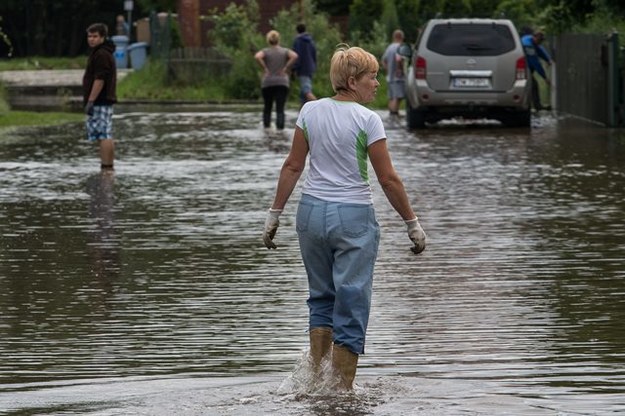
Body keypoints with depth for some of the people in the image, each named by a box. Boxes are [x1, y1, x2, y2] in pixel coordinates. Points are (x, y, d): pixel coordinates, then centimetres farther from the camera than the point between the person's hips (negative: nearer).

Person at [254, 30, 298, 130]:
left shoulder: (265, 51, 2)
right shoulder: (285, 51, 5)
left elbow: (257, 57, -19)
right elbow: (294, 56, -13)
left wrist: (265, 69, -10)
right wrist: (286, 69, -7)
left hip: (267, 83, 0)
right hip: (282, 83, 0)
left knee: (267, 107, 17)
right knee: (280, 109, -4)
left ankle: (266, 125, 15)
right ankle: (280, 127, -18)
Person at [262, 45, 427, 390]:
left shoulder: (310, 111, 2)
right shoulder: (367, 119, -11)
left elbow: (293, 166, 3)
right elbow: (388, 179, -10)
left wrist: (275, 213, 10)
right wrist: (412, 223, -2)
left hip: (312, 211, 5)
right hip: (354, 218, -5)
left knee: (322, 298, 20)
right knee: (351, 307, 2)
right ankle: (342, 391, 2)